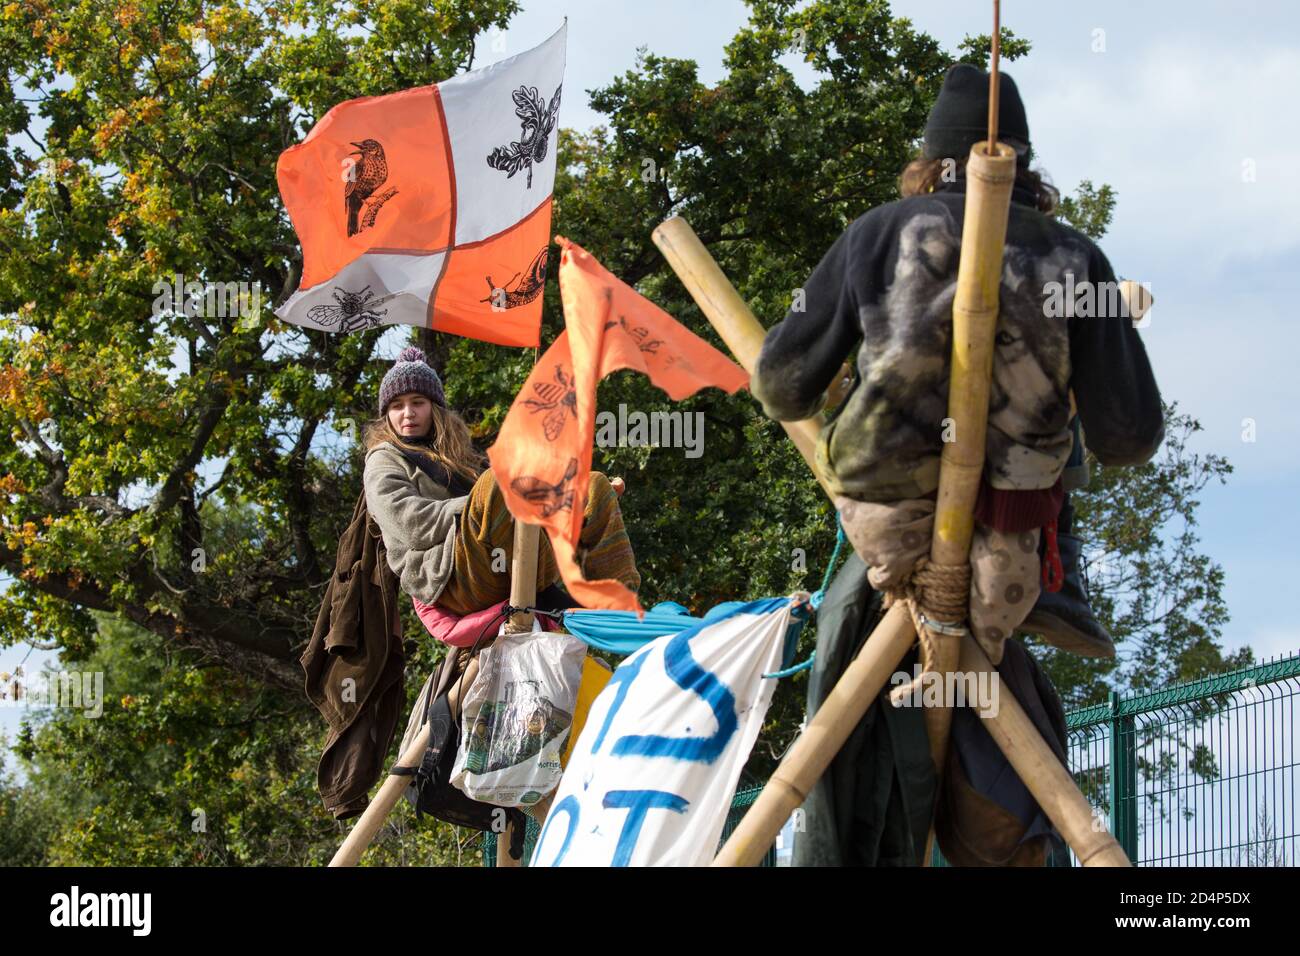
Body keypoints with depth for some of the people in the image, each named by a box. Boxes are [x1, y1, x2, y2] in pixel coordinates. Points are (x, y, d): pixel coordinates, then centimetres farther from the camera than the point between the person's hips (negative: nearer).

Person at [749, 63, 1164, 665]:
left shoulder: (879, 233, -4)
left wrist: (804, 404, 28)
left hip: (886, 529, -1)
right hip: (1004, 559, 1)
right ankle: (1059, 591, 12)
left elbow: (783, 391, 3)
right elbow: (1129, 440, -2)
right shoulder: (1073, 257, -3)